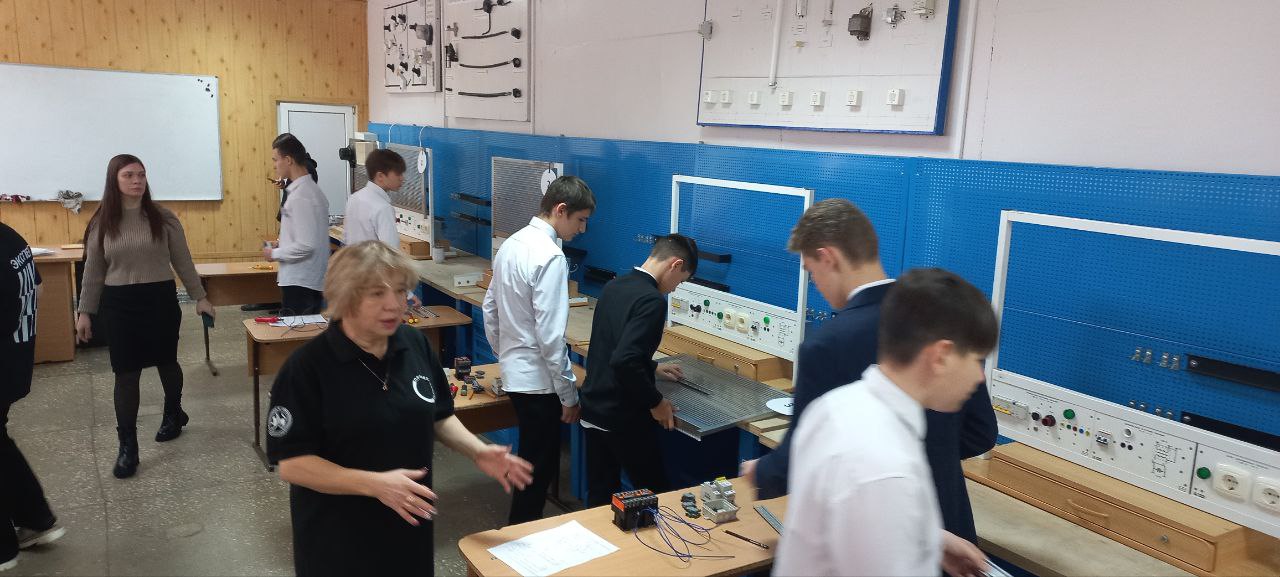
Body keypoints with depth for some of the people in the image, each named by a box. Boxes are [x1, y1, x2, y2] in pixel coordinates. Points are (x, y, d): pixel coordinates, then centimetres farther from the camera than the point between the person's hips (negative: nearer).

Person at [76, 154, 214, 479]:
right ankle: (127, 446, 8)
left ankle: (174, 414, 41)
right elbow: (93, 271, 6)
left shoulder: (163, 218, -2)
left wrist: (199, 297, 2)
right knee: (126, 373, 1)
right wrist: (85, 311, 5)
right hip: (119, 304, 0)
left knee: (166, 362, 15)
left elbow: (182, 261, 3)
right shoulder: (102, 223, 1)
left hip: (160, 299, 0)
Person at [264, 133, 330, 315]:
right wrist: (281, 247, 13)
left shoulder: (300, 196, -18)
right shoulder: (312, 189, 11)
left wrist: (274, 253, -9)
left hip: (299, 282, -9)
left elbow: (306, 246, -22)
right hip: (314, 280, 9)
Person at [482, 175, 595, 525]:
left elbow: (490, 309, 14)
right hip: (538, 378, -9)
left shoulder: (511, 244, 6)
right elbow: (550, 336, -23)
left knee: (534, 460, 23)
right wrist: (569, 394, -15)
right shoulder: (551, 257, -21)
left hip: (513, 371, 9)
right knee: (540, 469, 5)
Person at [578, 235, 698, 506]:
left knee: (599, 495, 17)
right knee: (656, 496, 10)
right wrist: (655, 402, -16)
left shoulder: (614, 287, 7)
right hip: (624, 418, -8)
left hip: (594, 407, 8)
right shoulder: (652, 300, -20)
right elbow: (624, 361, -29)